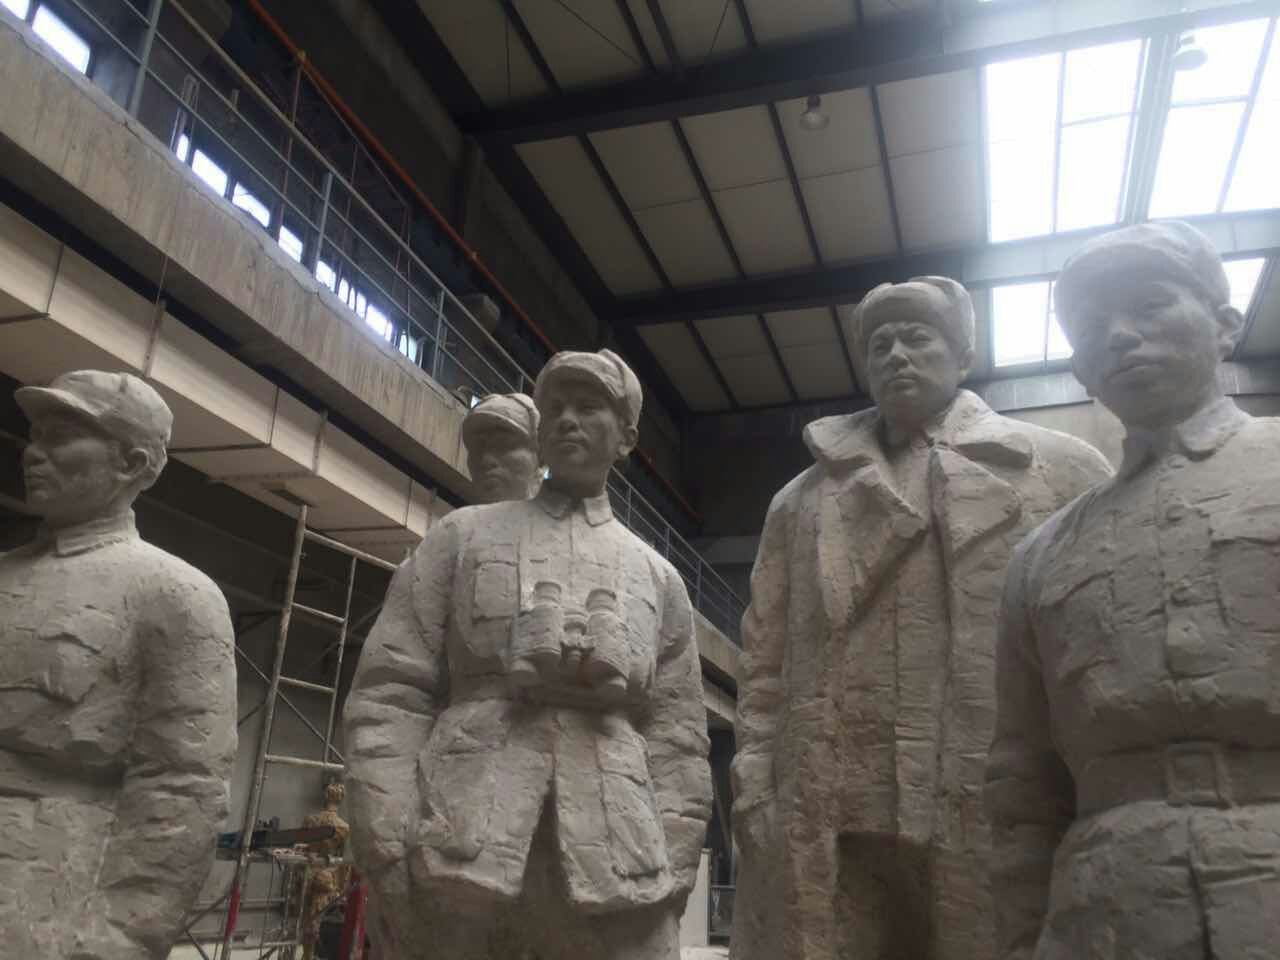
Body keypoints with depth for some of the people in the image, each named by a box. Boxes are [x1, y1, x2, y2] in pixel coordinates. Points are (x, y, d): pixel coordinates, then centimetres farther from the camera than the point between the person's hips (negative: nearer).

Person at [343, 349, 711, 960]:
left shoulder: (657, 577, 16)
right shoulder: (463, 536, 12)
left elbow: (678, 741, 11)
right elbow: (389, 691, 4)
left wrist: (668, 881, 0)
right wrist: (390, 856, -6)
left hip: (616, 867, 1)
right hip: (456, 857, 0)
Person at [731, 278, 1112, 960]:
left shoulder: (1064, 470, 11)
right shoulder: (801, 500, 18)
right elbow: (765, 660, 13)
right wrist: (754, 791, 2)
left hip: (1009, 814, -1)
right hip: (828, 821, 2)